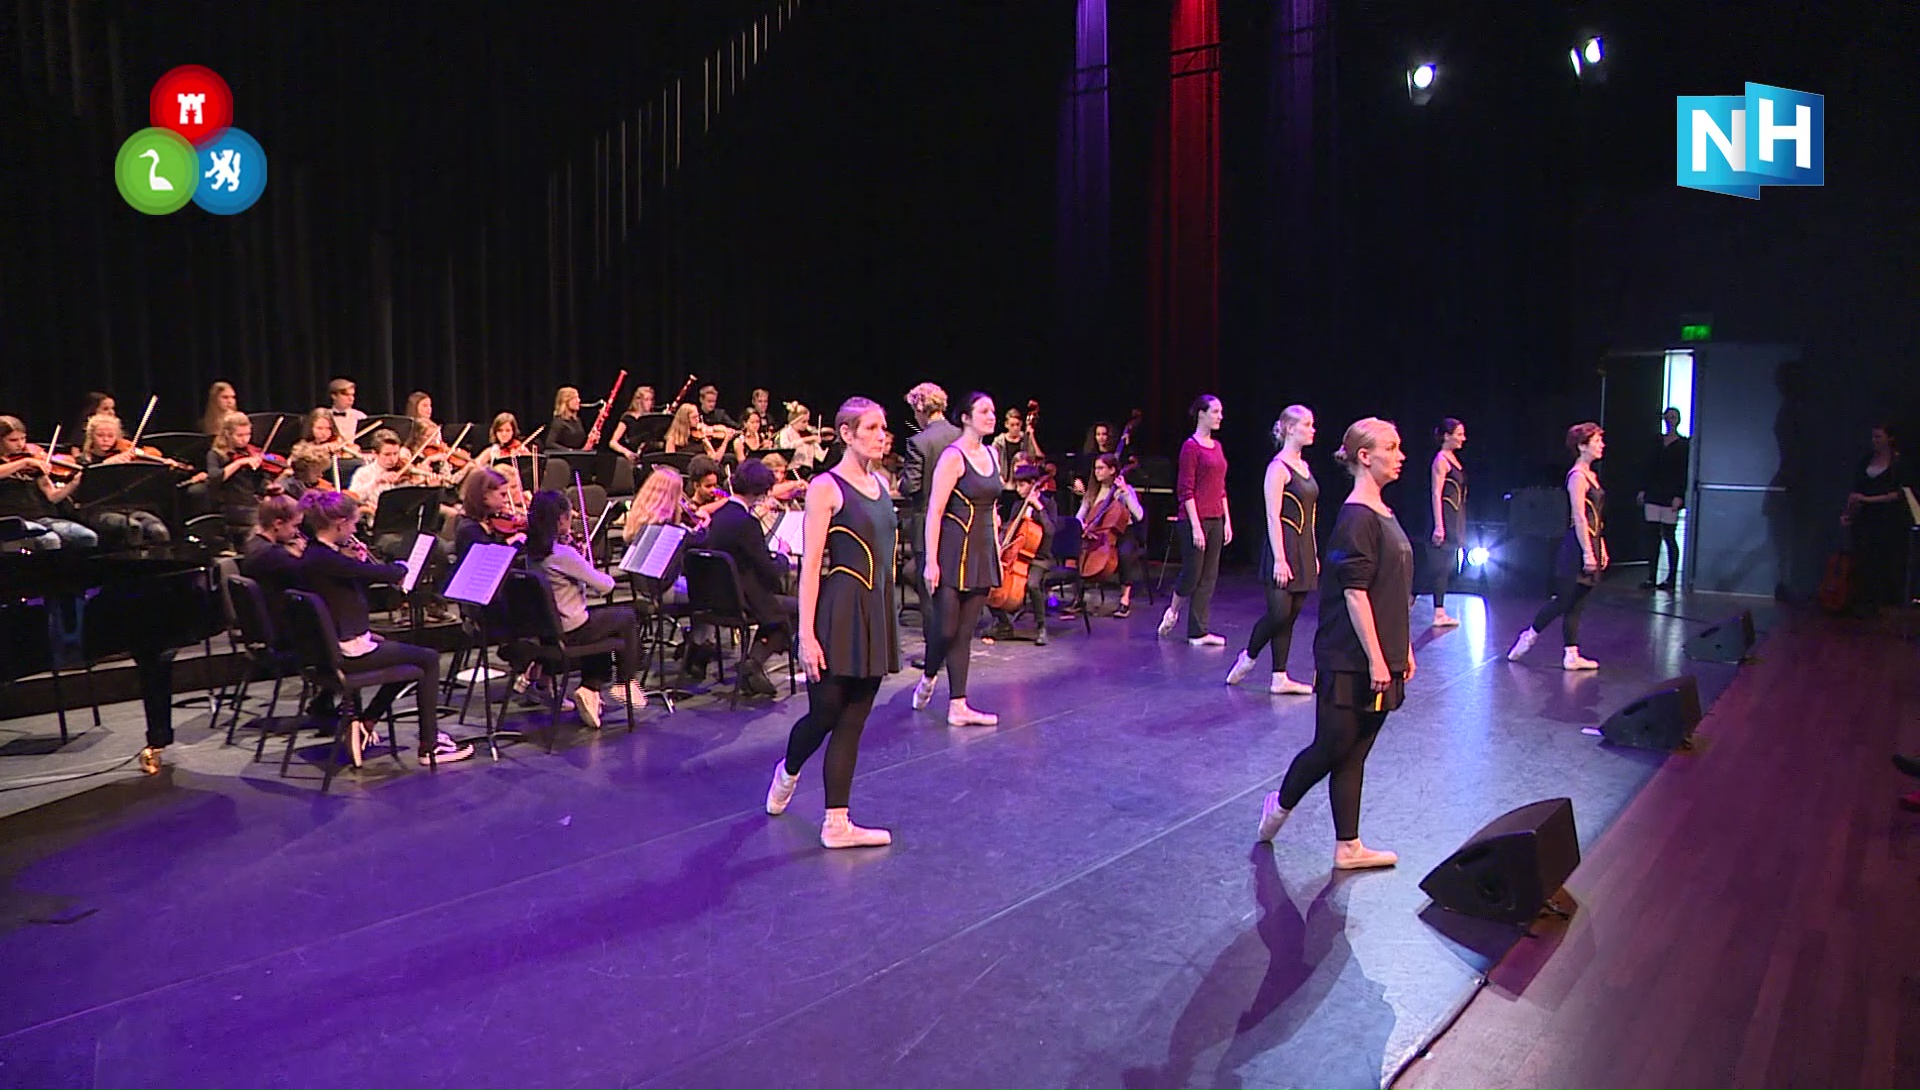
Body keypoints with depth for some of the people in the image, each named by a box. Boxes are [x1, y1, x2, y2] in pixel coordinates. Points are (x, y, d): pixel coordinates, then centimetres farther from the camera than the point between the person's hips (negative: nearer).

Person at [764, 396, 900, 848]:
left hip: (876, 610, 7)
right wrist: (807, 634, -18)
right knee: (824, 713, 5)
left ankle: (836, 824, 13)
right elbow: (810, 565, -14)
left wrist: (885, 618, 14)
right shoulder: (825, 487, -10)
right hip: (839, 609, -6)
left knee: (852, 720, 7)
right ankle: (787, 774, 37)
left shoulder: (879, 484, 11)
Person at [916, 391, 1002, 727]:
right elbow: (934, 511, -14)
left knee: (964, 631, 7)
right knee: (946, 627, -4)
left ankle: (957, 706, 10)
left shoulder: (991, 454, 12)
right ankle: (928, 678, 27)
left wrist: (996, 548, 15)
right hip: (955, 549, -7)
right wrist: (931, 561, -18)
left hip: (983, 551, 7)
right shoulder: (953, 456, -10)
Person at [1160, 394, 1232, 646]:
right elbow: (1185, 490, -13)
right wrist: (1196, 526, -17)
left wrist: (1227, 520, 13)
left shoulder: (1216, 446, 14)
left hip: (1215, 520, 8)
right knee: (1192, 573, -1)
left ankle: (1198, 632, 11)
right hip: (1195, 519, -8)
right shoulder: (1191, 446, -10)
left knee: (1209, 577, 7)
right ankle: (1172, 612, 24)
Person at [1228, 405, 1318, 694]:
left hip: (1304, 549, 8)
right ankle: (1248, 657, 15)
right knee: (1279, 613, -10)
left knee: (1290, 615, 7)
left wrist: (1314, 555, 17)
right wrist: (1279, 559, -20)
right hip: (1284, 545, -8)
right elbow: (1273, 517, -16)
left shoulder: (1303, 466, 14)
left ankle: (1280, 678, 11)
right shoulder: (1278, 467, -11)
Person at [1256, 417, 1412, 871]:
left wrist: (1404, 650, 16)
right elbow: (1355, 593, -19)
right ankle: (1280, 805, 26)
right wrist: (1376, 660, -19)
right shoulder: (1356, 518, -16)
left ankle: (1348, 848, 18)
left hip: (1379, 660, 9)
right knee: (1333, 747, 3)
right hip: (1350, 661, -9)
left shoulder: (1384, 514, 12)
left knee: (1353, 754, 11)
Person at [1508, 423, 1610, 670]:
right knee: (1564, 601, -3)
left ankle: (1572, 656, 9)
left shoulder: (1590, 475, 15)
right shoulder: (1577, 476, -13)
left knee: (1575, 605, 8)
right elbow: (1580, 518, -18)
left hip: (1589, 543, 9)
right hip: (1577, 547, -9)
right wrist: (1588, 553, -20)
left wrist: (1601, 549, 16)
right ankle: (1529, 636, 13)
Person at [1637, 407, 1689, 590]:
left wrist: (1679, 496, -13)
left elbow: (1684, 472, -6)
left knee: (1669, 537, -2)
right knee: (1654, 537, 2)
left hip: (1671, 496, -4)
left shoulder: (1684, 444, -1)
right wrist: (1643, 489, 9)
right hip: (1653, 494, 4)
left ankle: (1671, 578, 7)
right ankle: (1652, 578, 4)